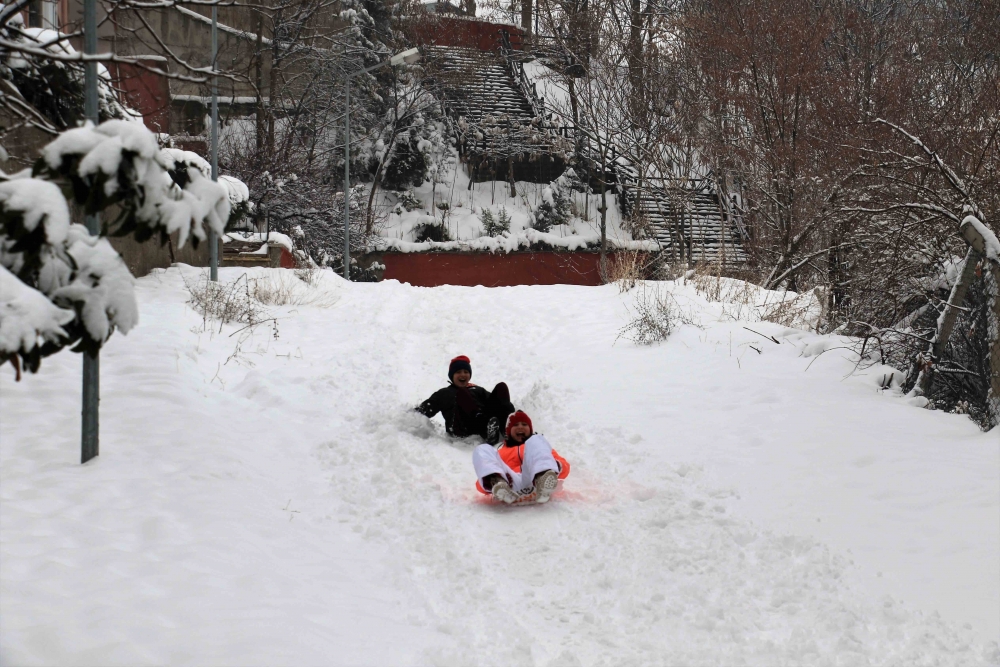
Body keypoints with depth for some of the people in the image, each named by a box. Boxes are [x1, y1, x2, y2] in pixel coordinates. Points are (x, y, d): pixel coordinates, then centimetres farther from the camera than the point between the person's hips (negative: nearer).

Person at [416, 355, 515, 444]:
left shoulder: (479, 391, 35)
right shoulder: (444, 394, 31)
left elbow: (492, 400, 20)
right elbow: (423, 410, 24)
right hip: (463, 429, -2)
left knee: (501, 386, -12)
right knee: (462, 393, -27)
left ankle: (508, 426, -39)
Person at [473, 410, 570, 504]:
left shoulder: (538, 445, 39)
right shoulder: (502, 452, 39)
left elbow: (564, 468, 21)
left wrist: (556, 466, -7)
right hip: (511, 487, 1)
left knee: (535, 440, -15)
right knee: (483, 450, -10)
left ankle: (543, 478, -48)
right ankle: (497, 481, -44)